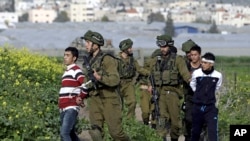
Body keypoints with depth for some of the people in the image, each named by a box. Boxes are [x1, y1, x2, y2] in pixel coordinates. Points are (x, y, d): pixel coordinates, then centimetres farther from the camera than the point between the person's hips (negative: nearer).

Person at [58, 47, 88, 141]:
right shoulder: (67, 71, 20)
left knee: (64, 133, -20)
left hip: (71, 108, -10)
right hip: (64, 109, 10)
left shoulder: (76, 70, -7)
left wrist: (80, 97, -14)